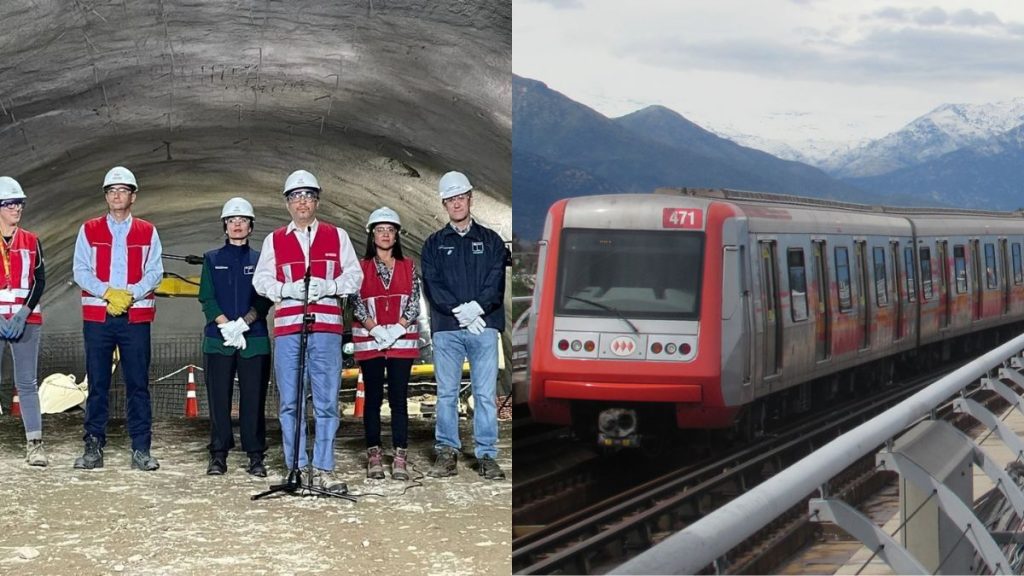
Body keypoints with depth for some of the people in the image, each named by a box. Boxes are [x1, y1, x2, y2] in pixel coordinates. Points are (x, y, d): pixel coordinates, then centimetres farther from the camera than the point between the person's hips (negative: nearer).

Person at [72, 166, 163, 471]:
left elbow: (154, 272, 2)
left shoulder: (147, 232, 9)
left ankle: (141, 449, 2)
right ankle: (93, 447, 6)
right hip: (97, 317, 0)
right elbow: (80, 271, 1)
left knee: (138, 384, -1)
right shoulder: (89, 230, 9)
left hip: (136, 317, 0)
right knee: (97, 384, 1)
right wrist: (108, 293, -13)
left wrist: (130, 294, -14)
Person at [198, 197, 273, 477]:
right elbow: (207, 298, 3)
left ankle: (256, 456, 3)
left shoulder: (260, 260, 10)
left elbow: (265, 300, 1)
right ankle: (219, 455, 5)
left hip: (254, 340, 0)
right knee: (219, 398, 0)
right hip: (218, 340, 1)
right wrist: (226, 326, -12)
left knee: (254, 398, -1)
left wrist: (243, 323, -15)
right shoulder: (212, 259, 12)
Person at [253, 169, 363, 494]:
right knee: (290, 402, 1)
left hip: (326, 327, -1)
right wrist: (287, 289, -10)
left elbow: (354, 276, 8)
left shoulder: (336, 236, 12)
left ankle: (322, 470, 0)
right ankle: (296, 467, 7)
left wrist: (328, 286, -10)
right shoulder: (274, 240, 14)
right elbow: (261, 281, 9)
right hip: (287, 328, 1)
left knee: (326, 402, -3)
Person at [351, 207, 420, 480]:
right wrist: (375, 329, -15)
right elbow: (357, 304, -2)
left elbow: (414, 303, 2)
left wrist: (397, 329, -12)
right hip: (369, 342, 0)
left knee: (399, 398, -2)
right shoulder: (361, 267, 6)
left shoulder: (408, 266, 9)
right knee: (373, 398, 1)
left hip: (402, 341, 0)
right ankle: (374, 456, 4)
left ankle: (400, 458, -2)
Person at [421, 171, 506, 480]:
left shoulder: (490, 240, 13)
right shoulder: (434, 244, 13)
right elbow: (431, 284, 1)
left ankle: (487, 455, 0)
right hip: (446, 327, 1)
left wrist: (477, 307, -15)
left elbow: (497, 281, 2)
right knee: (446, 393, 1)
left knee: (486, 394, -2)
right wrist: (458, 311, -13)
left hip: (484, 324, 0)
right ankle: (447, 454, 6)